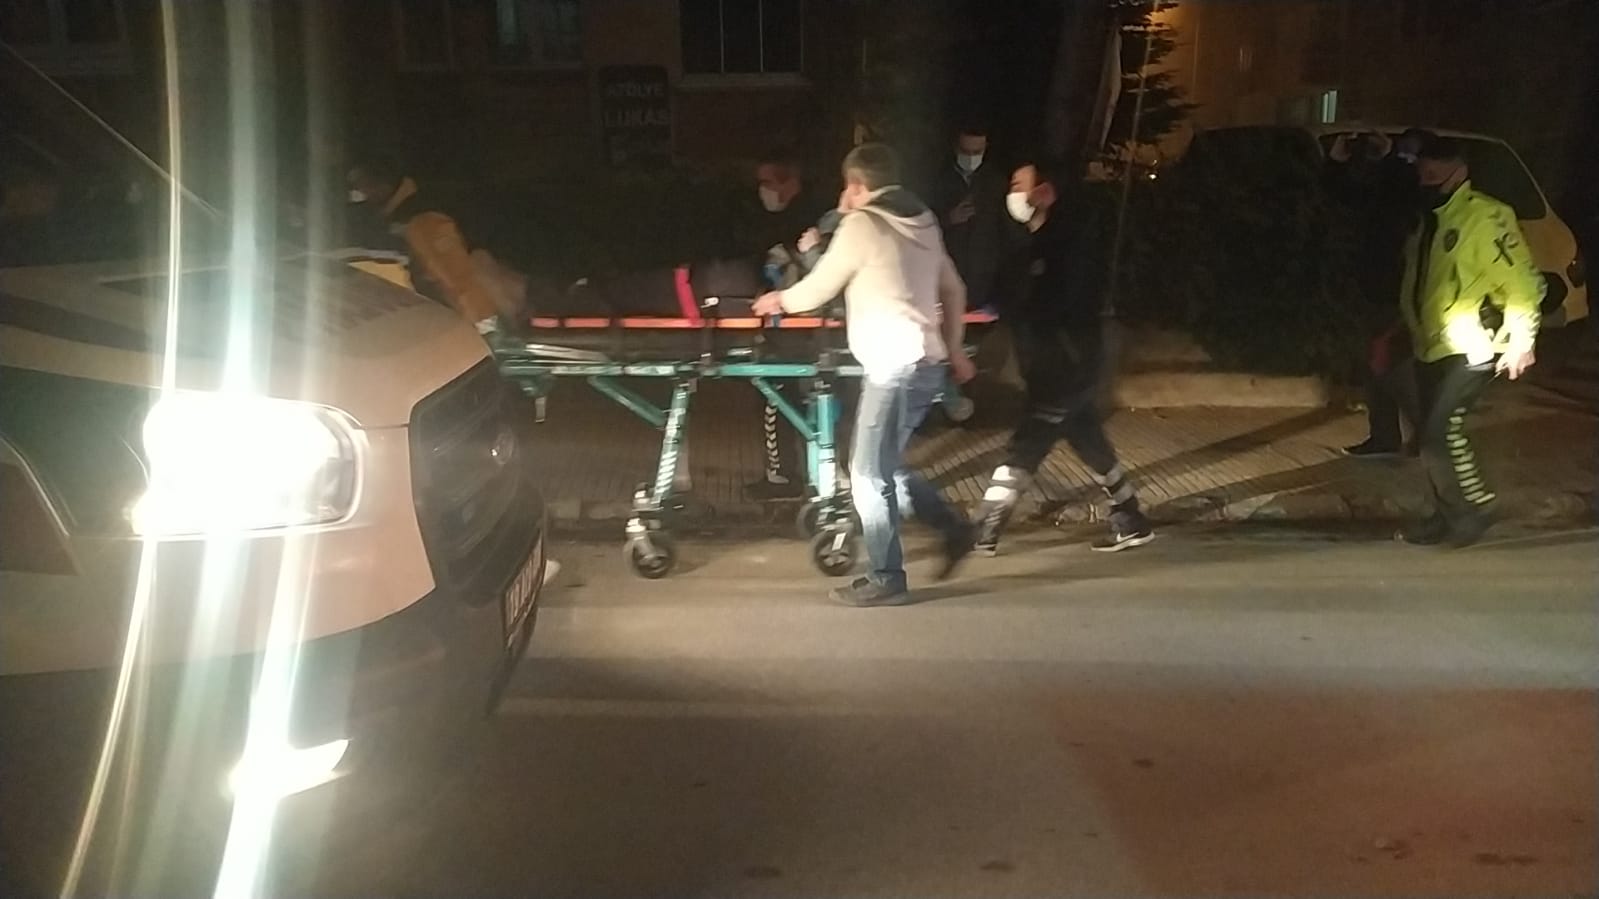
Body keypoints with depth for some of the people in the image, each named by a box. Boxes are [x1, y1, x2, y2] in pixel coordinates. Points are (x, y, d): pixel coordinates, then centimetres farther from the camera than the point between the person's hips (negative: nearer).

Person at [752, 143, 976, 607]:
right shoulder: (923, 221, 14)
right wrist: (954, 348, 28)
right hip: (927, 364, 9)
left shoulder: (860, 224, -9)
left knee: (869, 474, 0)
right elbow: (953, 290, 20)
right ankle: (953, 529, 22)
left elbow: (819, 289, -1)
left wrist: (780, 300, 18)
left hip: (894, 366, -9)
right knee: (886, 465, 21)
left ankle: (886, 580, 6)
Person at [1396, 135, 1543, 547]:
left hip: (1470, 348, -9)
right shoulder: (1429, 220, 14)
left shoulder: (1487, 217, -14)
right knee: (1436, 433, 11)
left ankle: (1474, 508, 1)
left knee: (1441, 429, -15)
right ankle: (1448, 515, 22)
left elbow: (1523, 282, -16)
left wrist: (1520, 340, -18)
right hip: (1431, 348, 9)